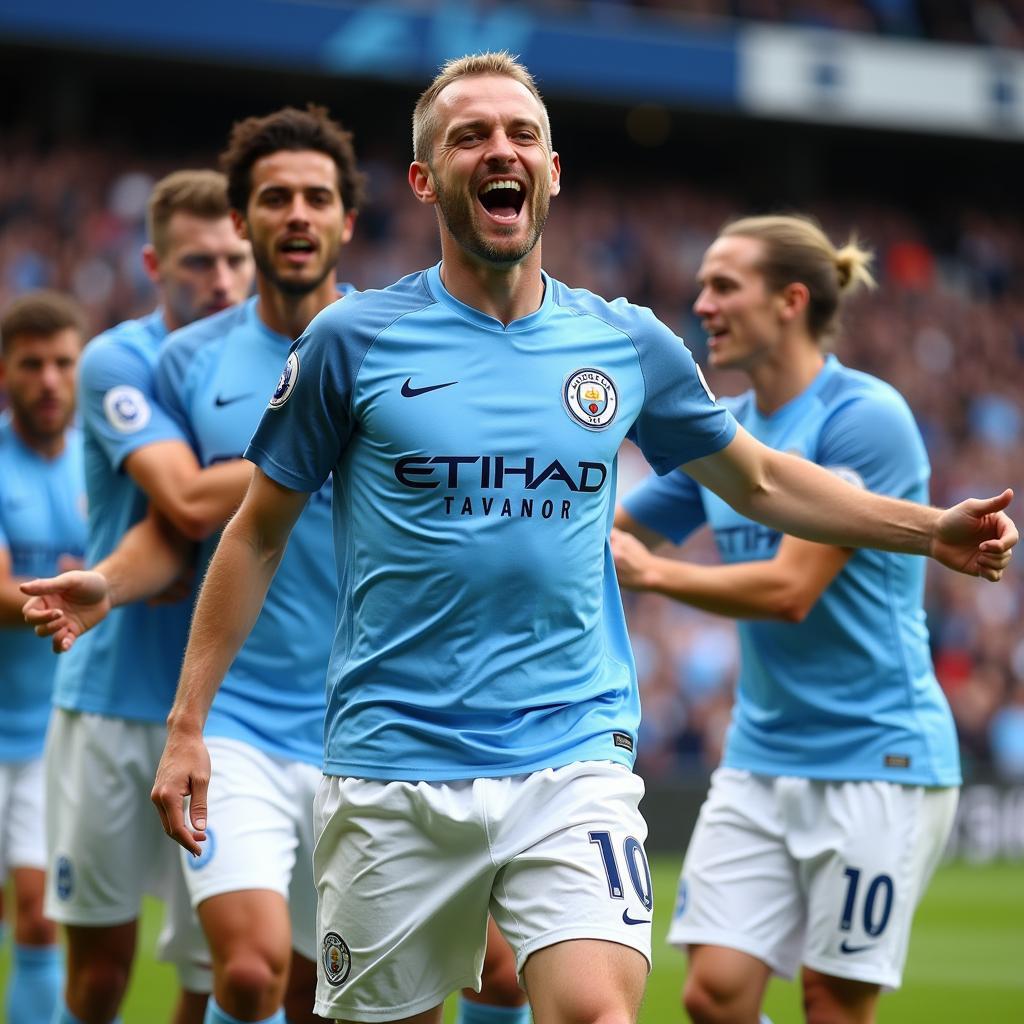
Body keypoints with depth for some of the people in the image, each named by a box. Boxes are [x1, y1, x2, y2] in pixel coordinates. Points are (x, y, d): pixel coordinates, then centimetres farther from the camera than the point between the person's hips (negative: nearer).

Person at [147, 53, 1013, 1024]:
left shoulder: (626, 343, 7)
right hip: (392, 770, -1)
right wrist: (186, 723, 1)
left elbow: (758, 479, 21)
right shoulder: (351, 340, -1)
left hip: (573, 755, 1)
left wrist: (934, 528, 12)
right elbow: (257, 534, 6)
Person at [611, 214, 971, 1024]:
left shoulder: (867, 417, -15)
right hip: (761, 755, 7)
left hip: (874, 754, -7)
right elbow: (609, 538, 19)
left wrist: (650, 570, -14)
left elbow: (790, 589, -20)